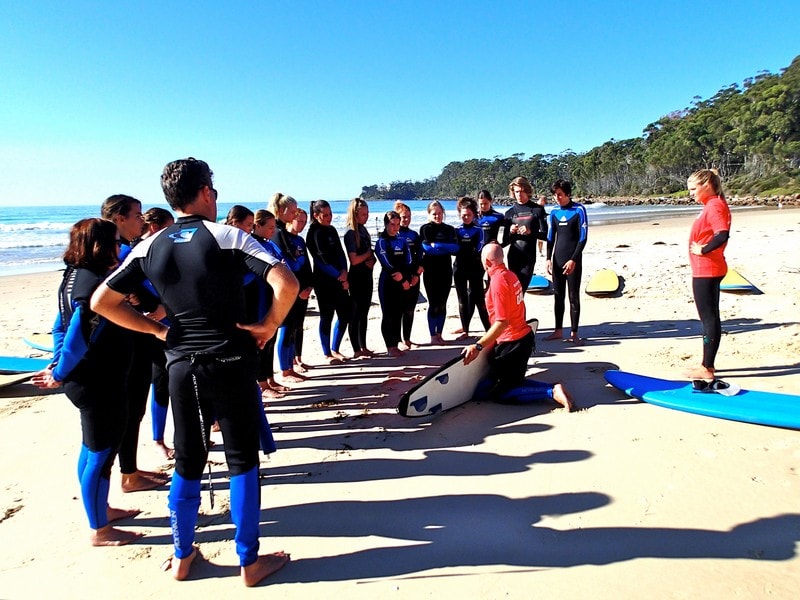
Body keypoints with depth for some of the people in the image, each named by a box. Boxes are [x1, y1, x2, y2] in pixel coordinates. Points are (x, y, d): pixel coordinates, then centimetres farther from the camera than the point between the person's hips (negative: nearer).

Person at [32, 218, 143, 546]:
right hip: (100, 383, -10)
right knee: (100, 454, 3)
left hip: (89, 380, 10)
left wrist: (58, 365, 16)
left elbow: (62, 326, 15)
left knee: (93, 451, 22)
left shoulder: (74, 276, 9)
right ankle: (100, 530, 17)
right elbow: (77, 334, -26)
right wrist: (59, 375, -14)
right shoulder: (95, 282, -23)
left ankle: (100, 509, 40)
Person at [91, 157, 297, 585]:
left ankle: (181, 558, 33)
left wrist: (156, 329, 9)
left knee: (187, 464, 18)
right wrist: (269, 325, -7)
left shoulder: (150, 247, 5)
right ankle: (250, 562, 21)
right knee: (242, 462, 8)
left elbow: (101, 302, 7)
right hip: (231, 364, -4)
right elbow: (286, 283, -21)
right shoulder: (228, 237, -9)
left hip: (181, 367, 4)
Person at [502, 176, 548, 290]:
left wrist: (530, 232, -19)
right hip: (513, 257, 2)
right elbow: (505, 241, 11)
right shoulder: (510, 212, 10)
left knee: (522, 287, -5)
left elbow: (545, 235, -1)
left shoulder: (537, 210, 3)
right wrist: (510, 232, -11)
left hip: (529, 257, -2)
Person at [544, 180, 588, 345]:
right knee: (558, 295, 7)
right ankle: (558, 330, 16)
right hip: (557, 260, 5)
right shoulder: (554, 212, 8)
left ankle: (574, 333, 5)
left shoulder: (579, 210, -6)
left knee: (573, 297, -1)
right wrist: (549, 259, 3)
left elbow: (583, 238, -8)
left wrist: (573, 260, -14)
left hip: (572, 261, -4)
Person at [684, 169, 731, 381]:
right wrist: (702, 249, 7)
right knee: (710, 317, 15)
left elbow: (722, 235, -30)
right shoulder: (713, 205, 14)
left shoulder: (714, 206, -17)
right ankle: (708, 364, 26)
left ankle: (707, 368, 3)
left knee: (708, 318, -4)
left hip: (706, 271, -11)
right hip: (709, 270, 11)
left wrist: (702, 250, -18)